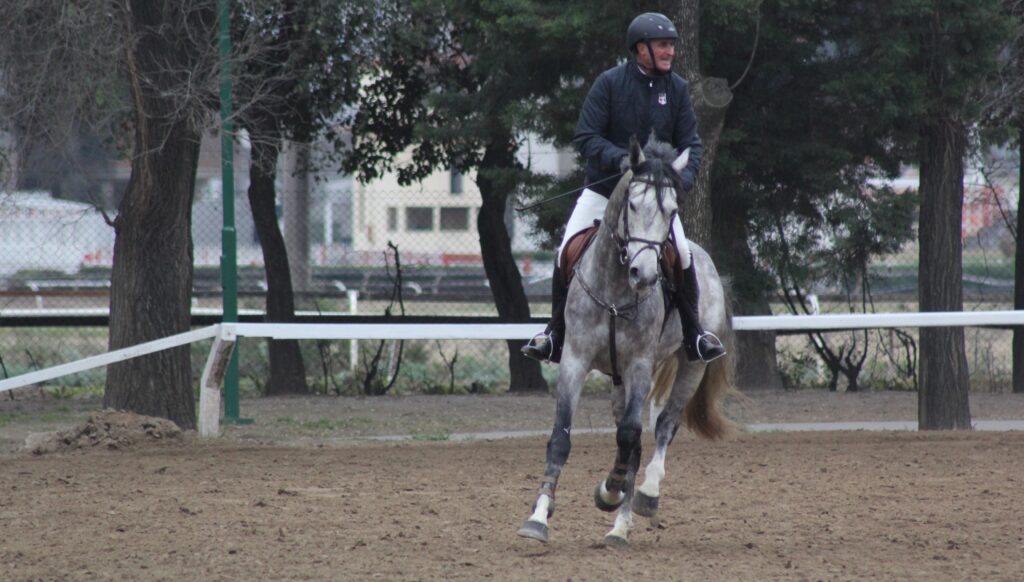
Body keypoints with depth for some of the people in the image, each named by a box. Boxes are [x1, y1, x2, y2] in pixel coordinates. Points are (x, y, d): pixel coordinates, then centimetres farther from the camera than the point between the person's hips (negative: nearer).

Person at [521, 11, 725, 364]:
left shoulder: (676, 88, -2)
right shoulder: (610, 83, -11)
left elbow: (690, 142, 0)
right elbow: (585, 137, -13)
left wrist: (686, 174, -21)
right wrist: (620, 159, -30)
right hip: (604, 186, -1)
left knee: (681, 252, -14)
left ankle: (694, 335, 1)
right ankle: (555, 335, 6)